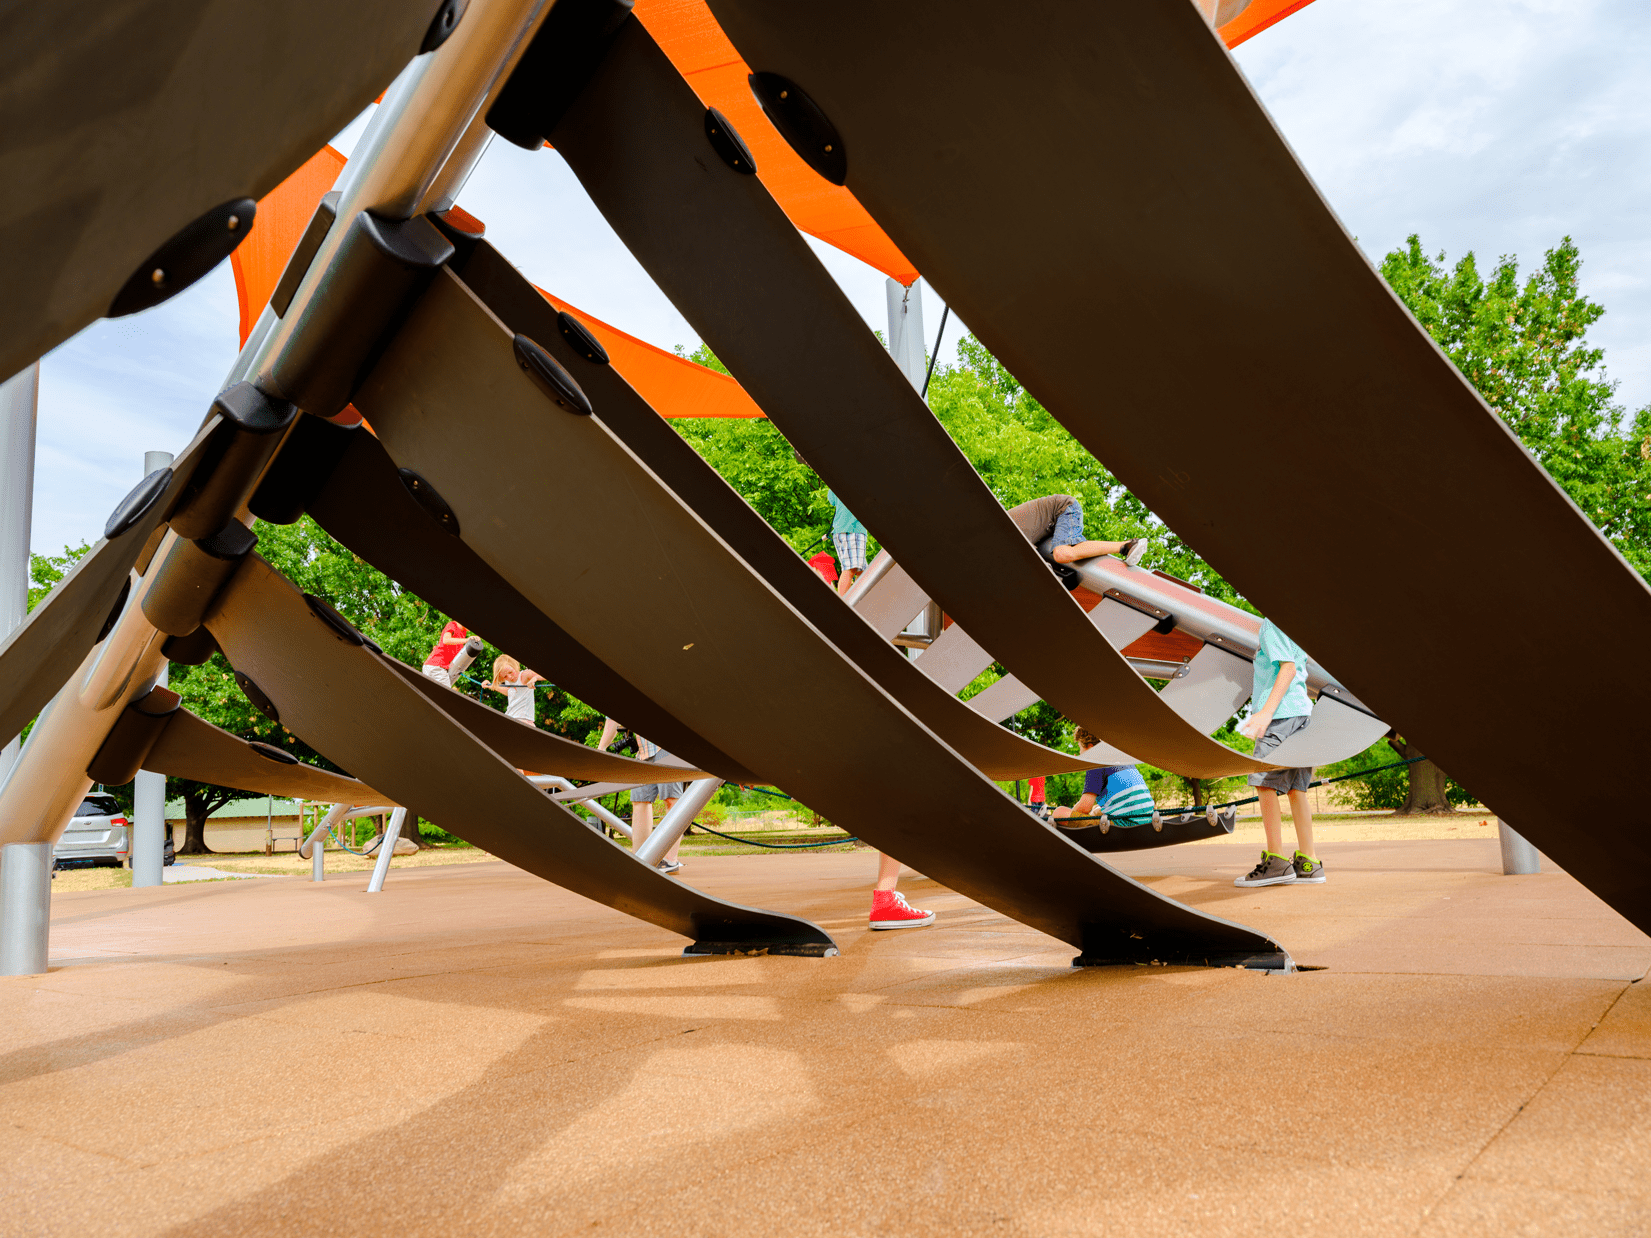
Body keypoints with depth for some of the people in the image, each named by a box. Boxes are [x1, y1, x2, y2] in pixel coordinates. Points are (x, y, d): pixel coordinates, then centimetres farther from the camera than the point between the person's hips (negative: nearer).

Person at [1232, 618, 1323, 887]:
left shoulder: (1273, 621, -7)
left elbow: (1288, 668, -16)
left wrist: (1267, 711, -22)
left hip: (1283, 712, -9)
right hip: (1301, 710, 9)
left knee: (1263, 782, -8)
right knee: (1295, 787, 8)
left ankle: (1277, 861, -10)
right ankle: (1307, 863, 9)